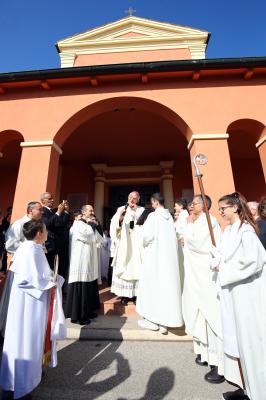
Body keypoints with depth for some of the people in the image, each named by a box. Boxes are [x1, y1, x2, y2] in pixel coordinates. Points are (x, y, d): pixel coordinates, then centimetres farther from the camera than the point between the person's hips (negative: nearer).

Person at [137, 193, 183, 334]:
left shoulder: (153, 216, -13)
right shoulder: (170, 217, 5)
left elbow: (147, 235, -17)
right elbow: (172, 236, 5)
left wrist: (145, 243, 3)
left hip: (154, 254, -6)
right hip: (168, 255, 6)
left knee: (152, 284, 7)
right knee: (166, 284, 12)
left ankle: (153, 320, 18)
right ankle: (164, 320, 23)